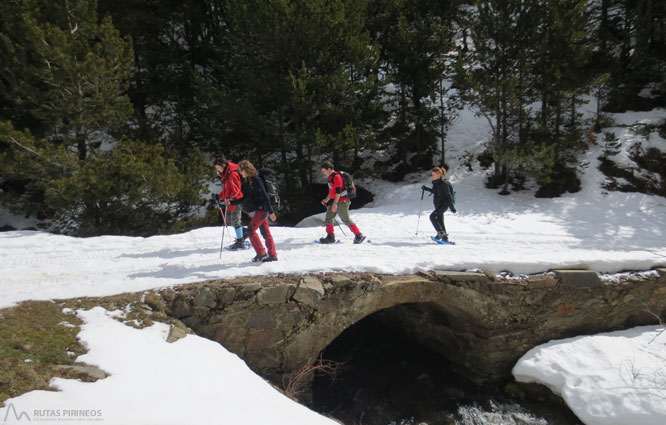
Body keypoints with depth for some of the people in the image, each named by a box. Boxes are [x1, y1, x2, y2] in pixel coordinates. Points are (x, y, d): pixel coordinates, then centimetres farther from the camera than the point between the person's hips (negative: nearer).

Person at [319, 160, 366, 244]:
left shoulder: (336, 177, -17)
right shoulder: (330, 177, 14)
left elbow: (338, 191, -22)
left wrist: (334, 204, -24)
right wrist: (326, 200, 21)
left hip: (341, 201, -10)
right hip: (334, 201, 10)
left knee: (346, 220, -4)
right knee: (329, 218, 7)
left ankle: (359, 236, 5)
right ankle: (330, 237, 14)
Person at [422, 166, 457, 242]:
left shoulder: (444, 183, -17)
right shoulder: (436, 182, 8)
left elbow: (448, 195, -17)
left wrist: (452, 207, -18)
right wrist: (426, 188, 17)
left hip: (444, 204, -9)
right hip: (438, 204, 9)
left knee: (432, 216, -20)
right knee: (440, 221, 10)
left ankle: (441, 232, -13)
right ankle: (445, 238, 19)